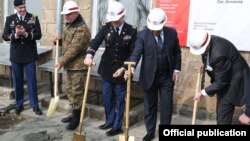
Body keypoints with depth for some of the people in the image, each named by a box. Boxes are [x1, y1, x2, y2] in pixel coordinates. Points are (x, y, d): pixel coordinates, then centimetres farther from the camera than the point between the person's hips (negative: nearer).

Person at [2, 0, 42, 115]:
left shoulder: (34, 18, -1)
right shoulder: (10, 19, 3)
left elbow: (38, 35, -6)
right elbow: (5, 36, 0)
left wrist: (26, 34, -21)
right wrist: (15, 34, -18)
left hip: (30, 55, -2)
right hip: (16, 55, 2)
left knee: (32, 80, 1)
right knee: (17, 81, 10)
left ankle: (35, 105, 10)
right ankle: (19, 105, 23)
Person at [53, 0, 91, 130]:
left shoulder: (82, 29, -19)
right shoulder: (69, 26, 12)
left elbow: (74, 49, -24)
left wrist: (61, 62, -20)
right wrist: (59, 40, 3)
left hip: (78, 66, -10)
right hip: (70, 65, 10)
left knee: (76, 92, -2)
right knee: (69, 90, 17)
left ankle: (77, 118, 10)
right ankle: (74, 114, 30)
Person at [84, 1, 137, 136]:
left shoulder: (132, 31, -10)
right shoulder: (106, 27, -5)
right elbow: (96, 41, -20)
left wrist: (124, 68, -17)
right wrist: (89, 54, -39)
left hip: (122, 70, -3)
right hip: (106, 69, 3)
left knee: (120, 99, 7)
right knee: (107, 98, 14)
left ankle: (117, 126, 21)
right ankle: (109, 121, 34)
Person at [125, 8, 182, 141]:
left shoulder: (172, 33, -2)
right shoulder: (142, 35, -10)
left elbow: (177, 52, 8)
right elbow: (136, 53, -21)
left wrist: (176, 69, 2)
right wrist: (131, 67, -38)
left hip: (167, 77, 2)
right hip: (149, 77, -1)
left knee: (167, 106, 9)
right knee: (149, 106, 11)